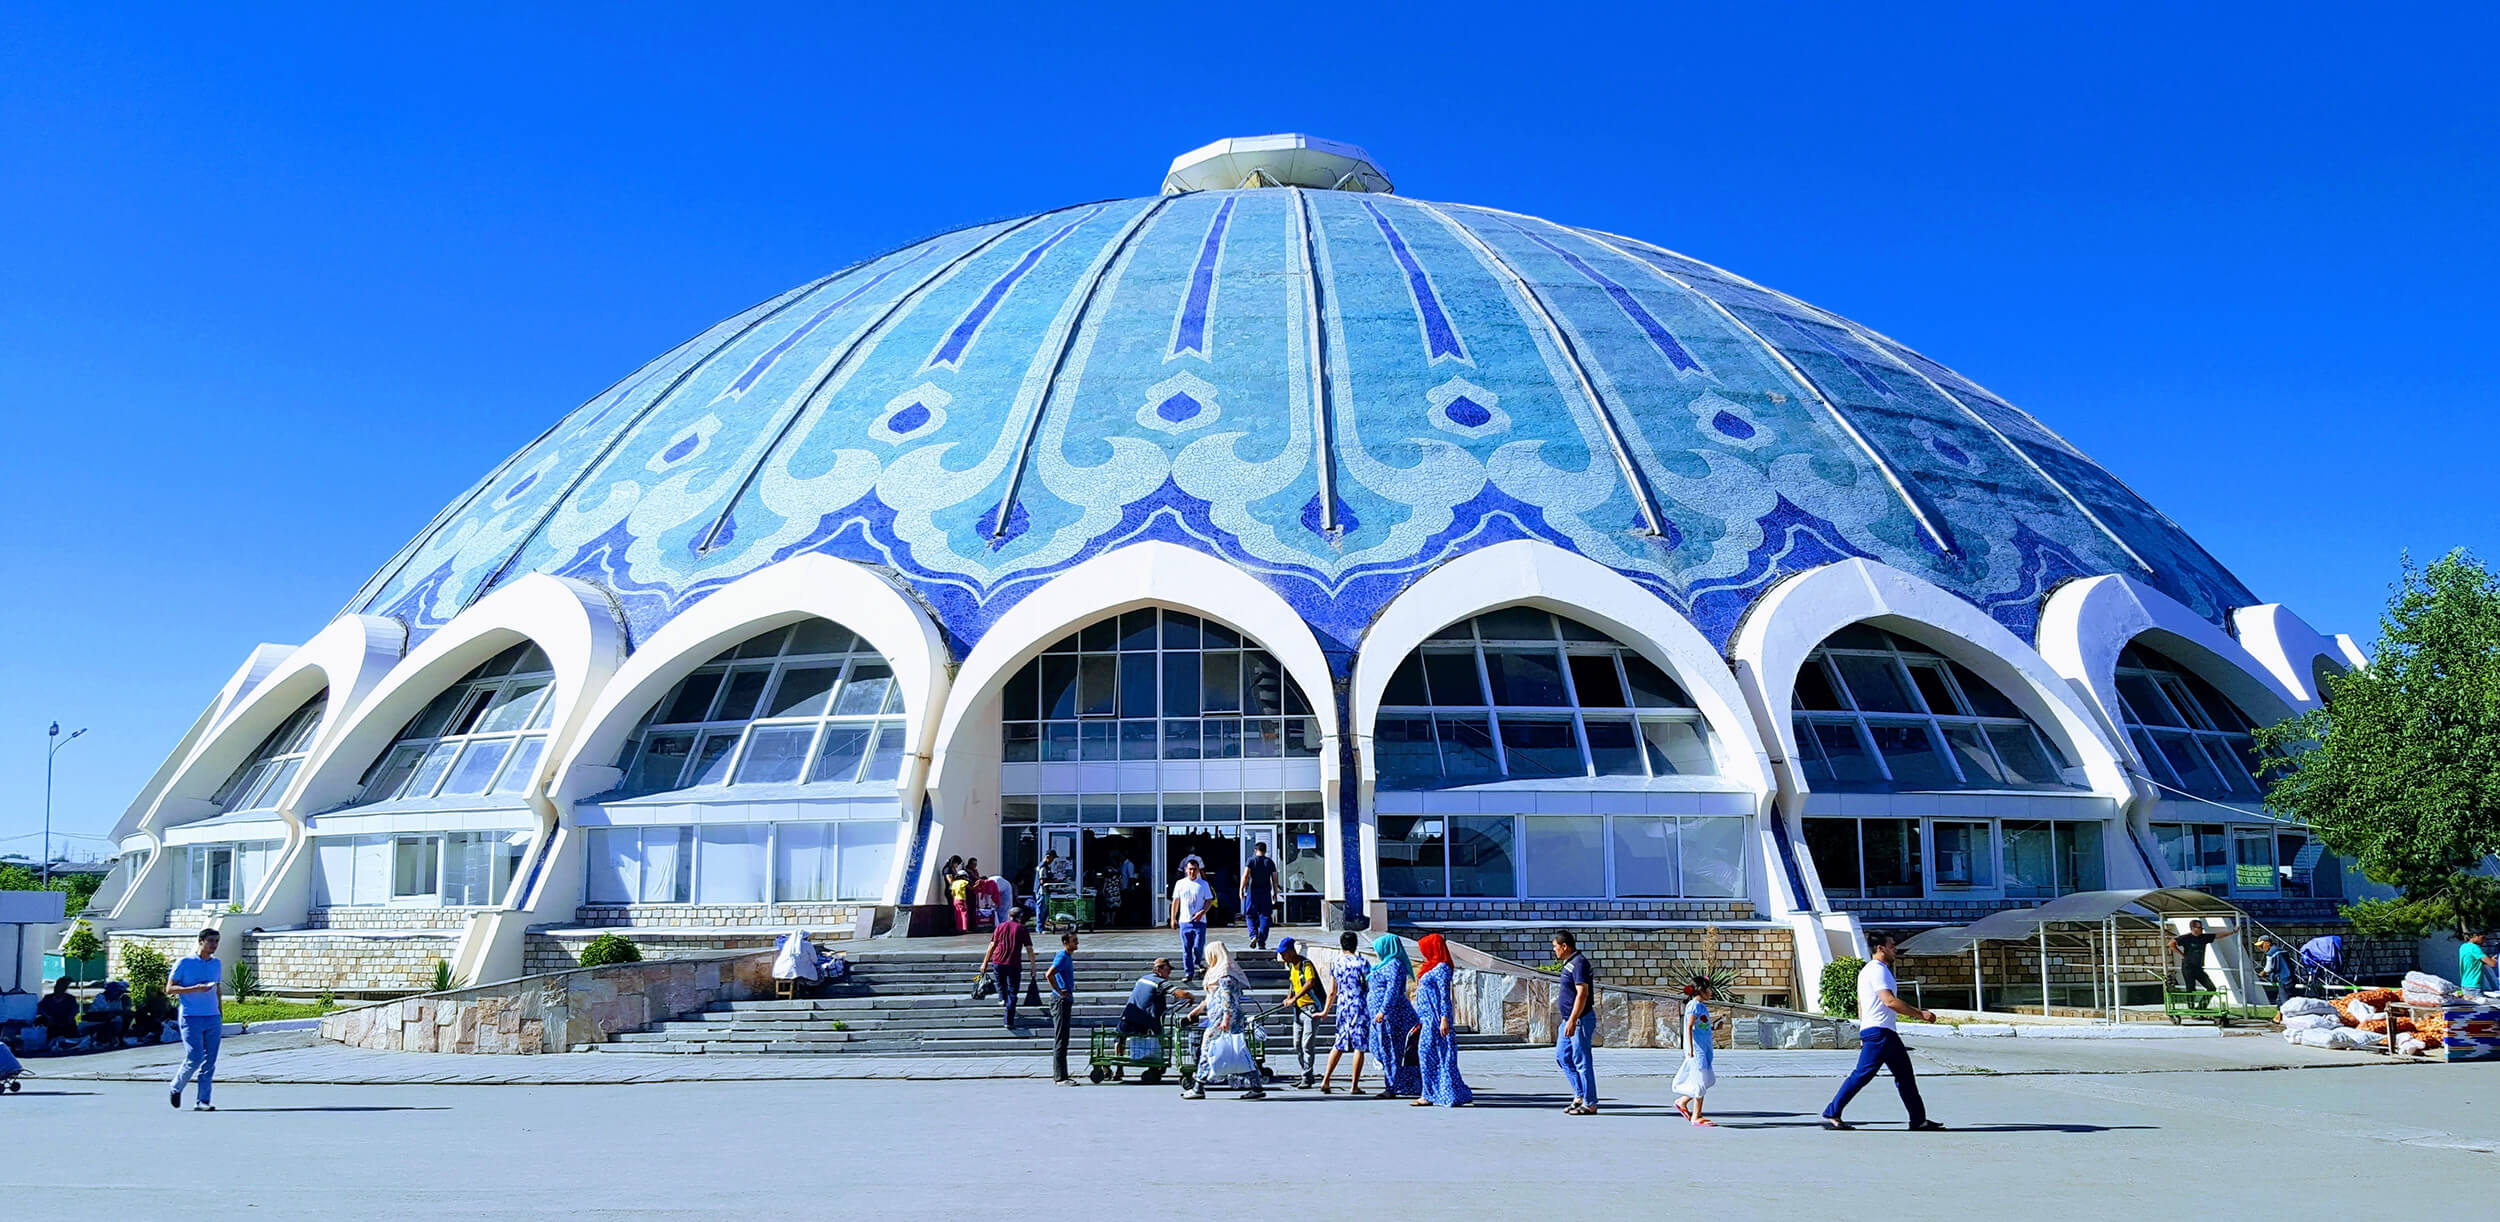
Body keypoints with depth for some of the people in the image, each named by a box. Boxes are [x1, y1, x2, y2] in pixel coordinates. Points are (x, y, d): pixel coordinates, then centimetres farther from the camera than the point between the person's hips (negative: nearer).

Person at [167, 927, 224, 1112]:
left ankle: (202, 1102, 3)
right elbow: (170, 988, -5)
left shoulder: (217, 964, 14)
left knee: (209, 1062, 0)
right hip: (191, 1018, -5)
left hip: (213, 1019, 5)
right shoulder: (185, 963, -3)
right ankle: (176, 1088, 16)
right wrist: (195, 989, -19)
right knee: (194, 1058, -10)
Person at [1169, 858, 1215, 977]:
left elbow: (1209, 901, 2)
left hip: (1199, 921, -2)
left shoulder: (1203, 884, 2)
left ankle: (1199, 963, 23)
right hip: (1184, 921, 2)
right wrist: (1173, 918, 11)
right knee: (1186, 950, 1)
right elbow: (1175, 901, 14)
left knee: (1198, 948, -7)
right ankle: (1189, 972, 8)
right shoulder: (1180, 884, 8)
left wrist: (1202, 913, -14)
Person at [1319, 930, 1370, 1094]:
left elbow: (1332, 992, 12)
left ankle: (1326, 1081, 12)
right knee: (1359, 1046, 1)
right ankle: (1354, 1086, 1)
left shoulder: (1336, 963, 6)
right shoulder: (1360, 962, -8)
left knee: (1339, 1044, 15)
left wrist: (1325, 1011, 22)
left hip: (1342, 1007, 5)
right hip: (1359, 1007, -5)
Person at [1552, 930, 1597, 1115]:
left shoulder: (1579, 963, -16)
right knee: (1562, 1056, 14)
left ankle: (1589, 1103, 0)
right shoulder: (1569, 963, 16)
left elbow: (1582, 994, -23)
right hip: (1569, 1020, 11)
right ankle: (1580, 1095, 19)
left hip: (1581, 1020, -11)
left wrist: (1572, 1021, -27)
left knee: (1582, 1061, -6)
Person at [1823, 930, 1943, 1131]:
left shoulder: (1869, 970, 21)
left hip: (1887, 1033, 11)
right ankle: (1832, 1114, -8)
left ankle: (1919, 1120, 13)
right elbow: (1890, 1001, -23)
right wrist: (1920, 1015, -18)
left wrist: (1863, 1034, 26)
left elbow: (1861, 1005, 25)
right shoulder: (1877, 970, -12)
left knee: (1905, 1075, 10)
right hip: (1878, 1032, -11)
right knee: (1862, 1075, -11)